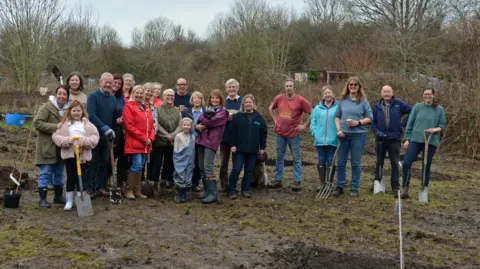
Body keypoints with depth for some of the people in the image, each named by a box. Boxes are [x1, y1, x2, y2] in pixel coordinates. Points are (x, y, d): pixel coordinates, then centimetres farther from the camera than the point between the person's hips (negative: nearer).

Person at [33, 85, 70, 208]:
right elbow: (36, 123, -17)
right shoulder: (47, 107, -11)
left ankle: (58, 196, 26)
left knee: (59, 172, 14)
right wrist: (55, 127, -23)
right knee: (46, 172, -3)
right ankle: (42, 199, 5)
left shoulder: (68, 108, 7)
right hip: (47, 145, -6)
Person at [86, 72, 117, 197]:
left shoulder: (113, 99, 13)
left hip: (107, 135, 6)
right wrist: (105, 128, -24)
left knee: (105, 162, 9)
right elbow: (91, 115, -18)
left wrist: (112, 131, 5)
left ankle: (101, 187, 16)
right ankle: (90, 188, 4)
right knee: (92, 162, -2)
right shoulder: (93, 96, -6)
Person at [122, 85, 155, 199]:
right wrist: (144, 138, -14)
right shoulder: (129, 106, -5)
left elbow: (151, 124, 17)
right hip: (134, 143, -7)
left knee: (140, 167, 10)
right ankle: (129, 190, 0)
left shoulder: (146, 108, 16)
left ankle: (137, 191, 17)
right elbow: (129, 126, -13)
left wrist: (151, 138, -2)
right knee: (136, 166, -11)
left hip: (145, 144, 7)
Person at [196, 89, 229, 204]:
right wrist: (198, 126, -14)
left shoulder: (223, 112, 0)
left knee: (208, 167, -13)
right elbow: (199, 121, 6)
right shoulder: (207, 109, 19)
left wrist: (202, 124, -2)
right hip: (202, 140, 7)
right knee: (201, 167, 7)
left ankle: (213, 194, -10)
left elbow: (213, 121, -15)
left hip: (212, 141, -7)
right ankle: (206, 191, 16)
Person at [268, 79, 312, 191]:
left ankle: (297, 182, 8)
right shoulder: (279, 98, 2)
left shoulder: (300, 100, -9)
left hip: (293, 134, -4)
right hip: (280, 133, 4)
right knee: (279, 158, 10)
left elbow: (311, 113, -4)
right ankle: (278, 180, 19)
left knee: (296, 159, 3)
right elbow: (271, 108, 20)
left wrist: (304, 125, -6)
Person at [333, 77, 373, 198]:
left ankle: (354, 188, 13)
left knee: (356, 163, 4)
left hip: (358, 135, -2)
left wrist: (358, 122, -14)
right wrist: (339, 130, -5)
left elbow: (370, 117, 1)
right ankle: (339, 187, 16)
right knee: (341, 162, 6)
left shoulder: (363, 101, 2)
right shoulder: (342, 100, 8)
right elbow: (337, 116, 8)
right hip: (343, 135, 2)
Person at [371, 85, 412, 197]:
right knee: (379, 162, 12)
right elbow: (373, 122, 7)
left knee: (395, 163, -1)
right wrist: (377, 132, -8)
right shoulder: (377, 106, 3)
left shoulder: (399, 104, -2)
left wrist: (403, 123, 0)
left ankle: (395, 187, 6)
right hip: (380, 138, 2)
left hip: (394, 138, -2)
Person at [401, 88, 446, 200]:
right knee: (406, 163, -10)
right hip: (415, 140, 1)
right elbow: (410, 123, 6)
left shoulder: (440, 109, 3)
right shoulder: (417, 107, 5)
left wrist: (435, 129, -16)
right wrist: (407, 139, 1)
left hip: (431, 142, 0)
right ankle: (405, 190, -2)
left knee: (426, 166, 5)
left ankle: (424, 191, 17)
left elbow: (442, 125, 6)